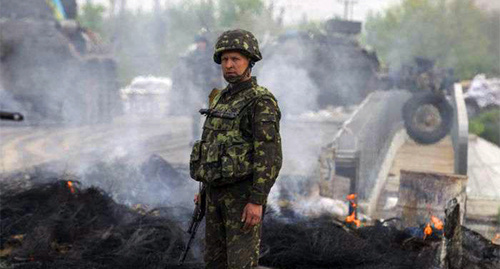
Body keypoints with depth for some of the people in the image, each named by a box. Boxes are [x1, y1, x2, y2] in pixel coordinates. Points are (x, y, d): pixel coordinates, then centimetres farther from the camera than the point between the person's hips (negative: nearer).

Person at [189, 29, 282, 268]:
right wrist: (207, 190, 19)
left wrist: (257, 201, -25)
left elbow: (269, 156, -19)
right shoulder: (222, 99, 13)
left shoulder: (262, 102, -14)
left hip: (244, 193, -8)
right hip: (219, 192, 8)